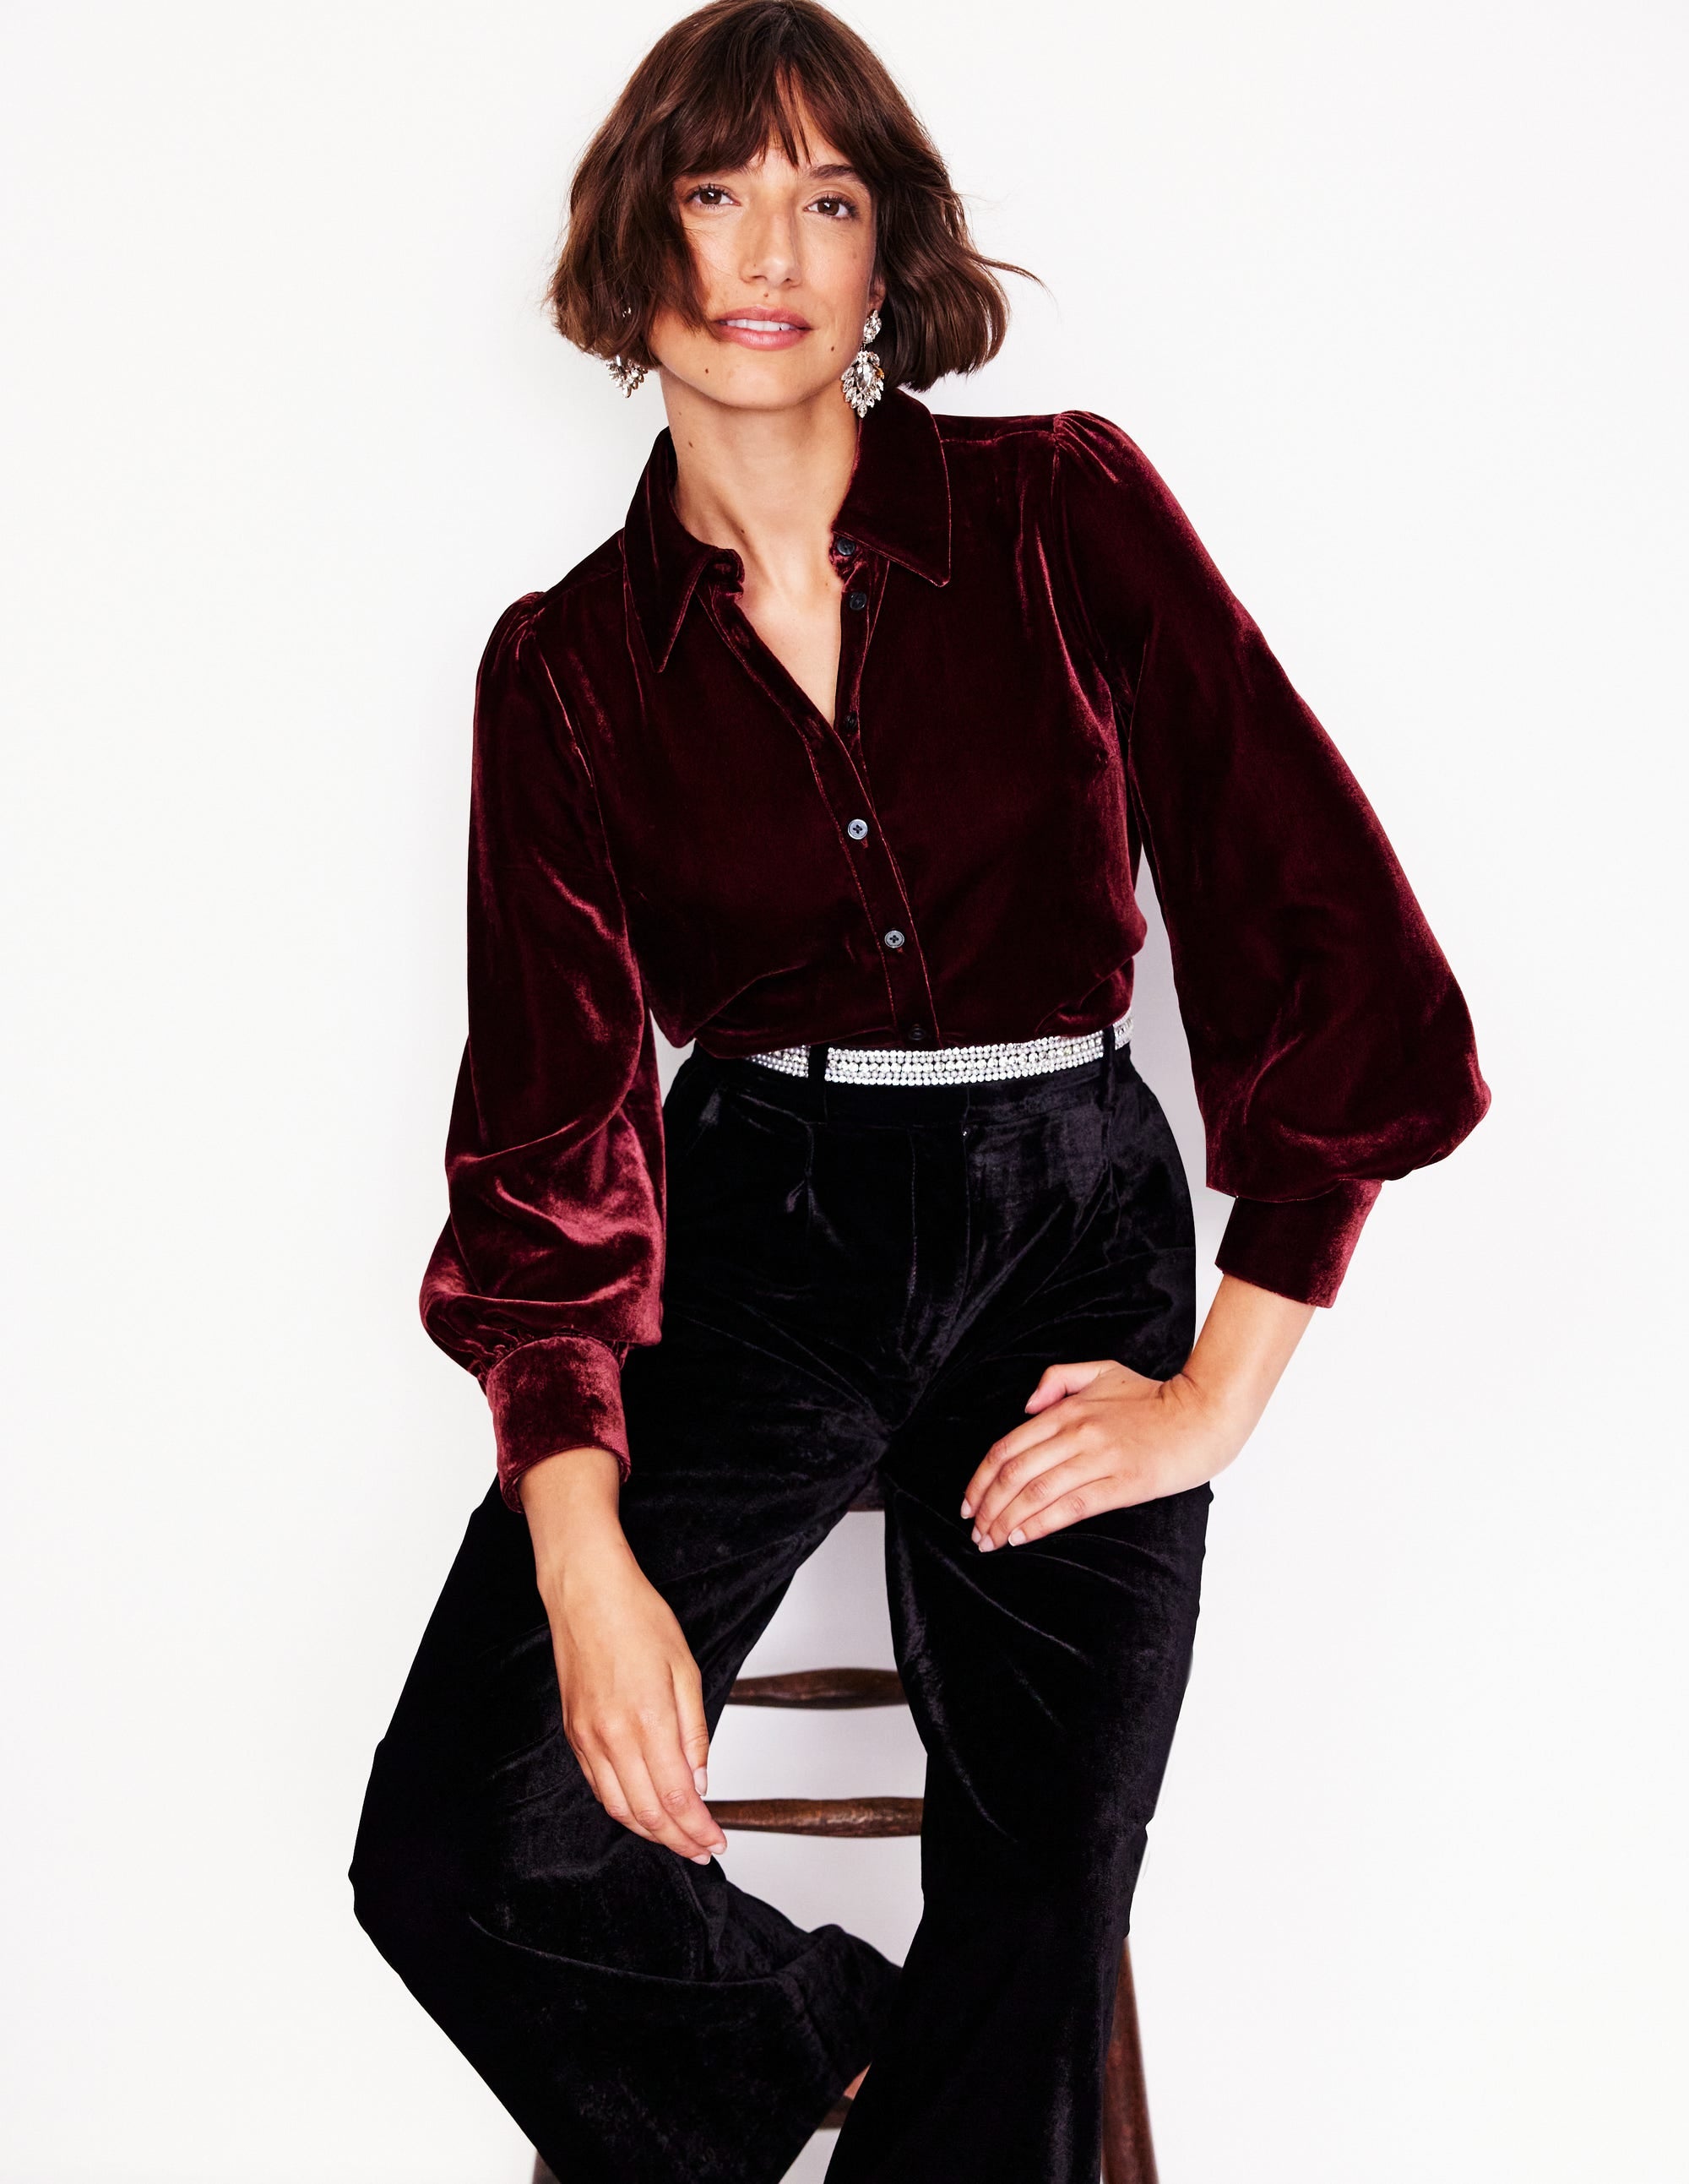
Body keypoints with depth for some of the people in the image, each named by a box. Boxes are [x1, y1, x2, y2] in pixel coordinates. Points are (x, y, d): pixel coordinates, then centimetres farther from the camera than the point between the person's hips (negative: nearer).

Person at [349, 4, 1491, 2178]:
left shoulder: (1070, 516, -2)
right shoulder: (569, 662, 2)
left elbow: (1330, 940, -3)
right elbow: (550, 1115, -3)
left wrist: (1222, 1392, -5)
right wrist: (583, 1556, -16)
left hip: (1071, 1243, 0)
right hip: (747, 1243, 1)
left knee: (1034, 1934, 4)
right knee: (462, 1856, -13)